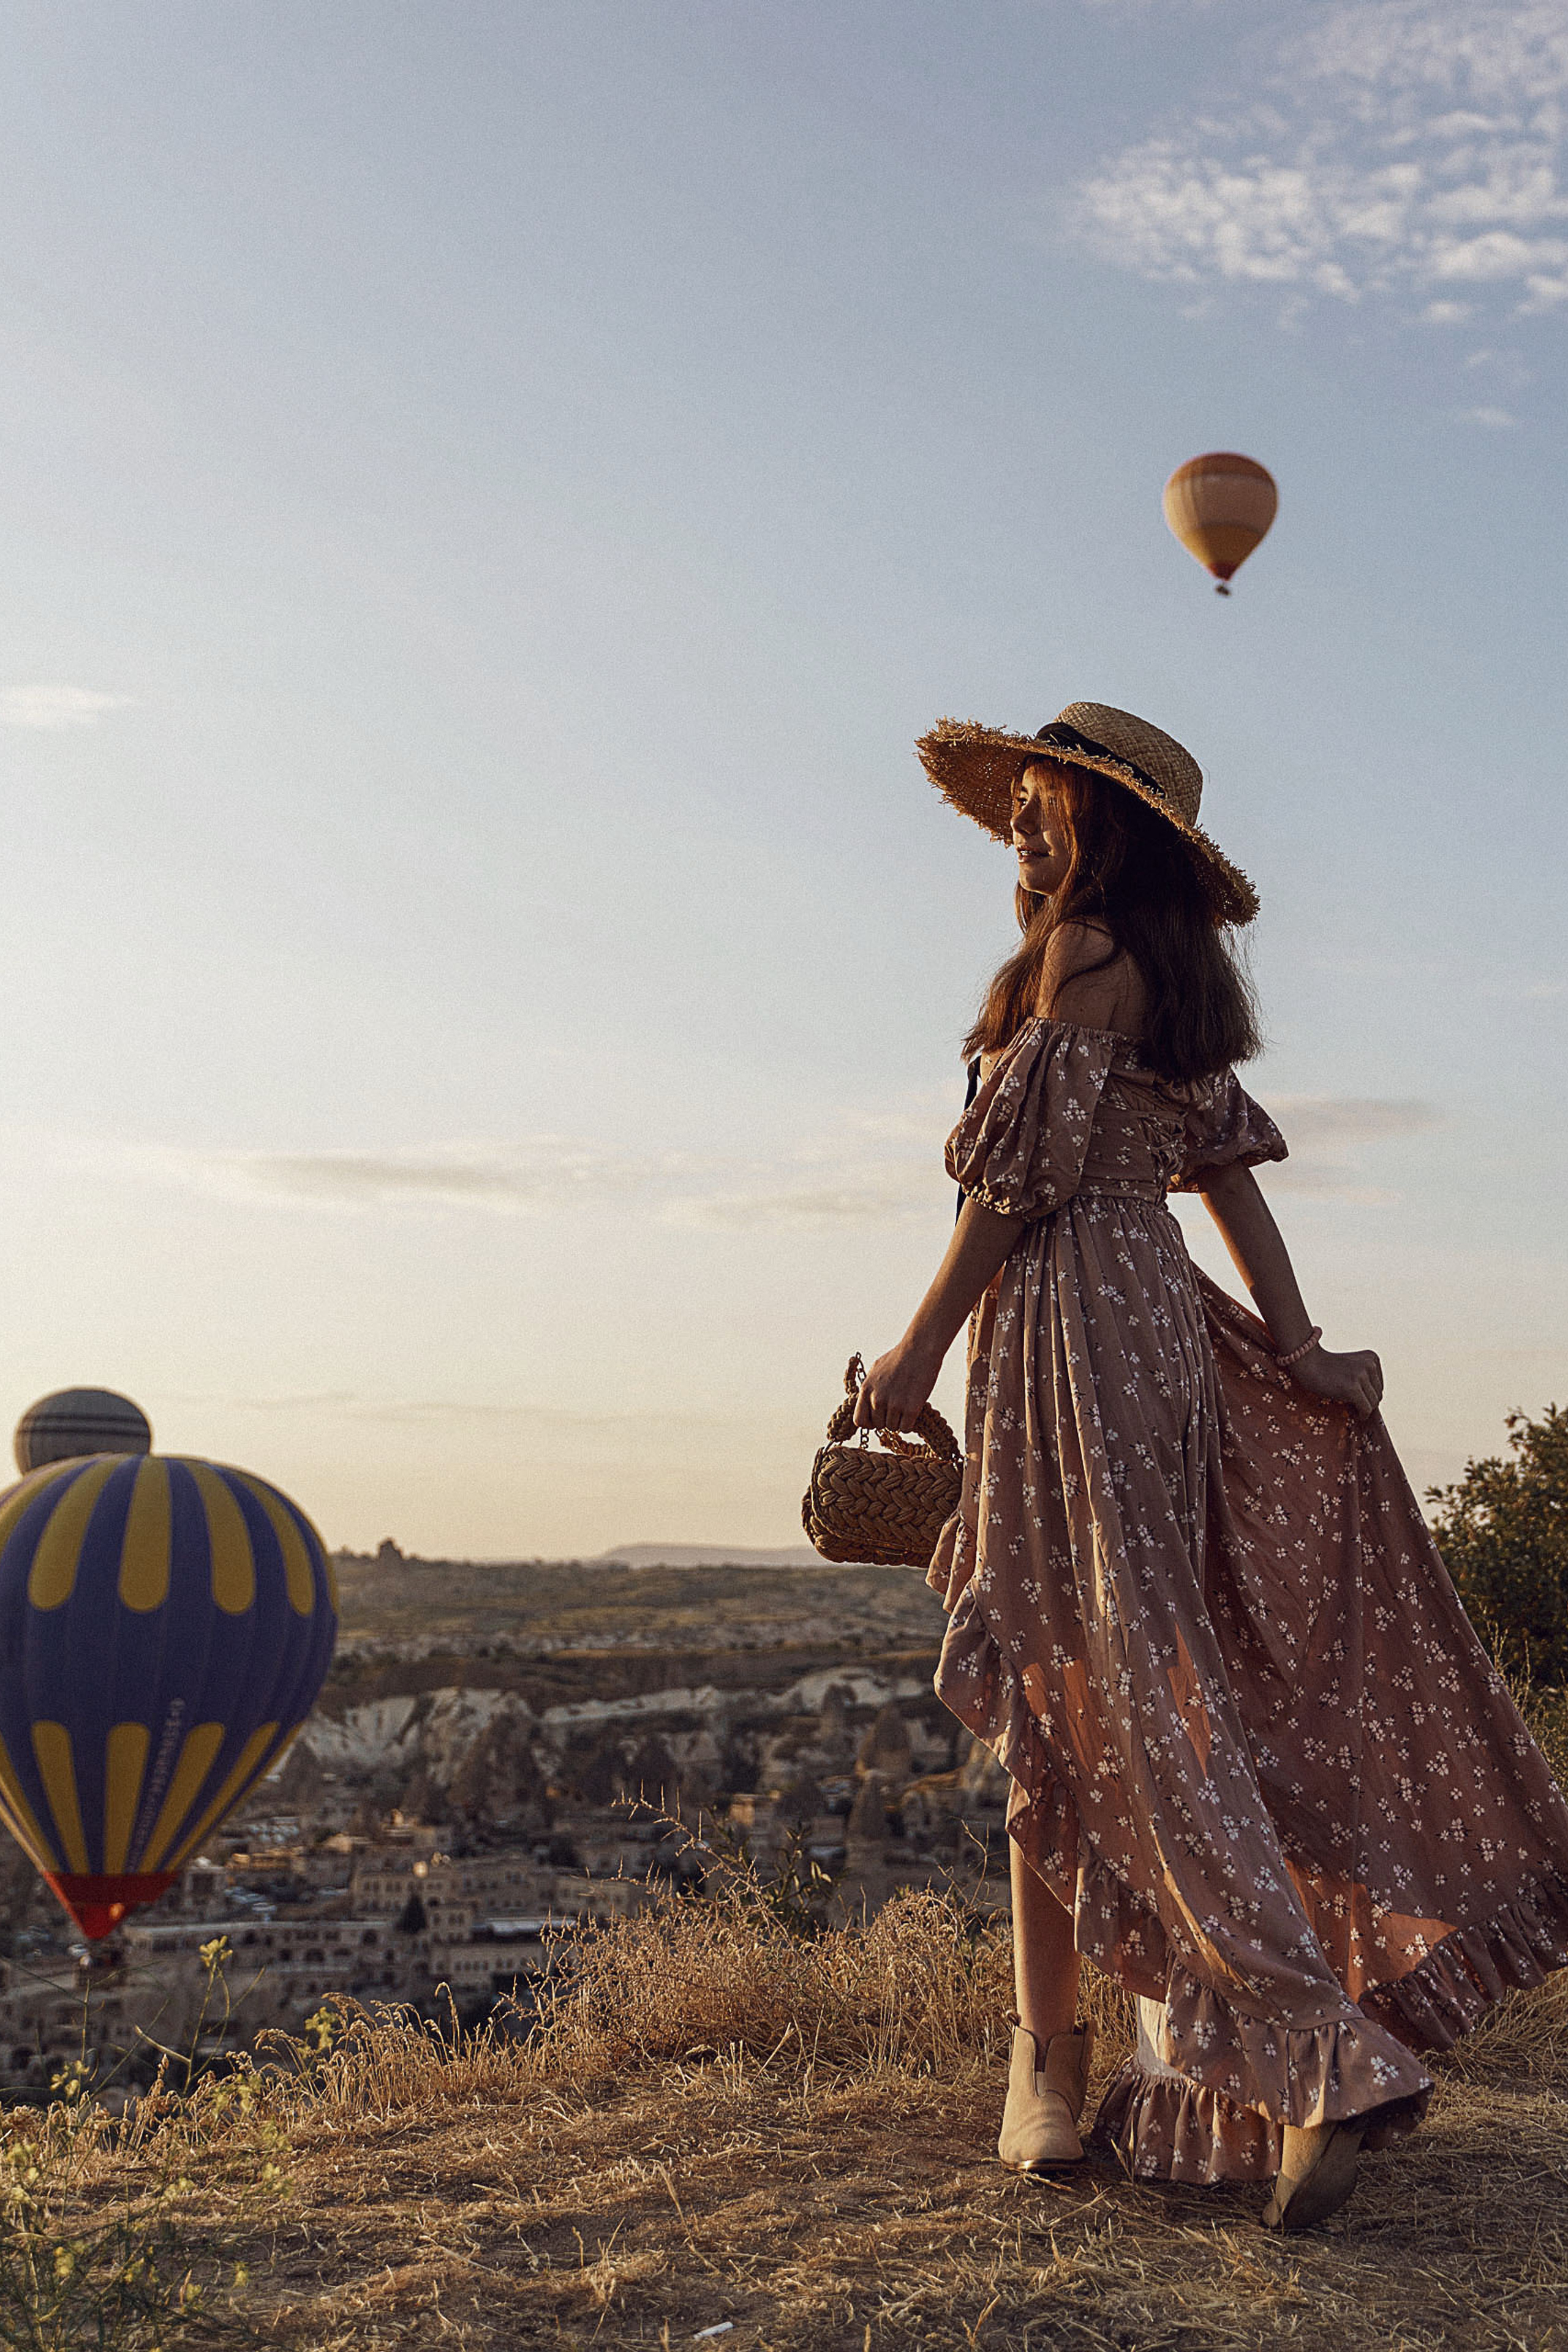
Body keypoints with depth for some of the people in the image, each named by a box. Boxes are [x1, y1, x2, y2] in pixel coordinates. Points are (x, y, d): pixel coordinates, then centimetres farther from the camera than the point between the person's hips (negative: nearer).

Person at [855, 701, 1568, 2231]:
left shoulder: (1087, 949, -8)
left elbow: (1026, 1171, -12)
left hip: (1076, 1327, -9)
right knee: (1066, 1711, 11)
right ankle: (1049, 2067, 18)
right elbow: (1229, 1170, 13)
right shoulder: (1173, 978, 18)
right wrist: (1297, 1351, 9)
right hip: (1160, 1318, 9)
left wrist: (922, 1346, -8)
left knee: (1116, 1699, -8)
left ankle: (1324, 2060, -8)